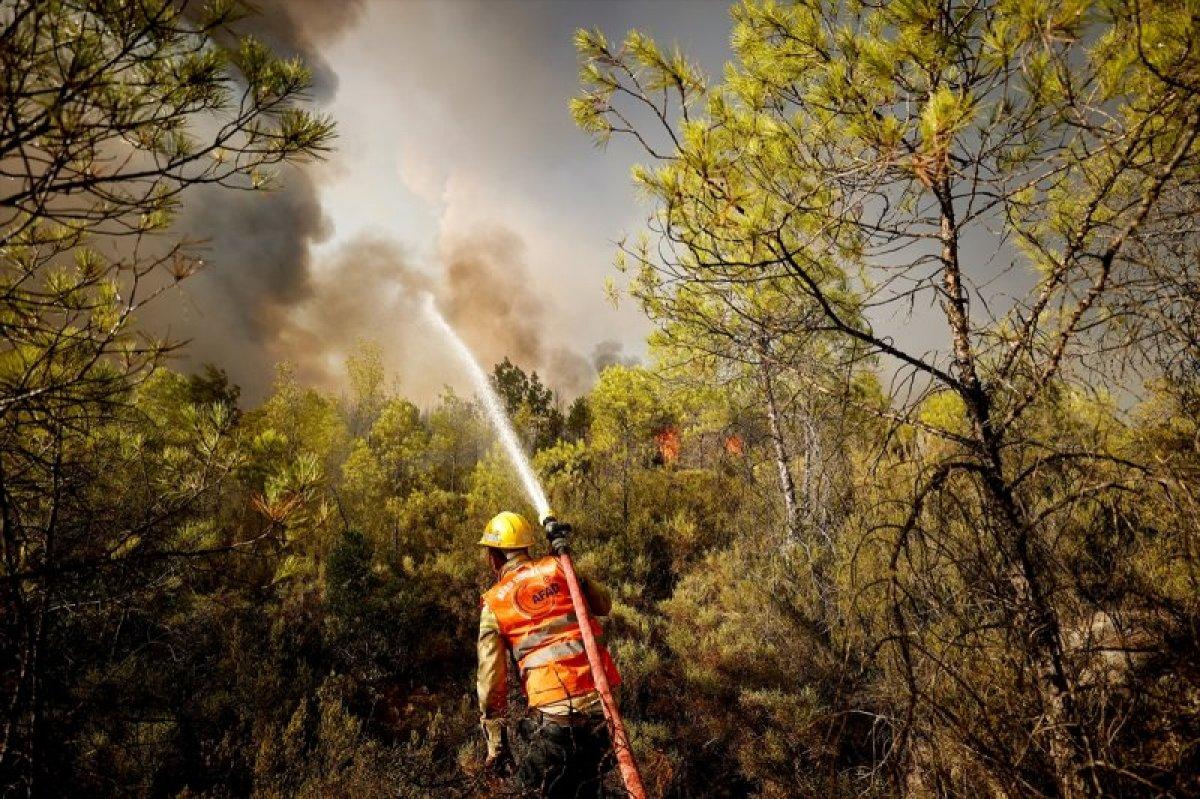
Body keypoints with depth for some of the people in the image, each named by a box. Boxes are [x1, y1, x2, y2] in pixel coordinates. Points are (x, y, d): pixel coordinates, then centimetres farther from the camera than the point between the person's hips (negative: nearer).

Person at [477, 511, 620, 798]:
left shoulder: (493, 604, 3)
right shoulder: (557, 567, 6)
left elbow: (490, 677, 0)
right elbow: (604, 605, 17)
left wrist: (494, 742, 7)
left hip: (551, 712, -3)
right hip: (597, 702, 3)